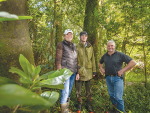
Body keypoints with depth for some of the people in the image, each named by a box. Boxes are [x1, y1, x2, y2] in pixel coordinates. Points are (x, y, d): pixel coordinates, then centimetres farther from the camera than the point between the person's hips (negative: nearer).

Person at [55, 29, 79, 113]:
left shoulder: (74, 46, 15)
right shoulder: (61, 45, -4)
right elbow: (58, 60, -9)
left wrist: (77, 72, 14)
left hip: (73, 73, 6)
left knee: (69, 91, 12)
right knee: (65, 92, -6)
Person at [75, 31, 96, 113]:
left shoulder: (90, 47, 8)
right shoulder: (77, 47, -3)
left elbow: (93, 60, 11)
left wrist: (94, 71, 7)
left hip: (88, 71, 3)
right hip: (80, 71, -2)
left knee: (88, 90, 14)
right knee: (78, 90, 9)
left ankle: (88, 104, 30)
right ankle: (79, 104, 28)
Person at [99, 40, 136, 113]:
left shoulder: (120, 55, -8)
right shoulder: (105, 56, 8)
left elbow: (133, 62, -13)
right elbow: (100, 63, 29)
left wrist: (122, 70, -15)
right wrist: (101, 68, 11)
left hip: (117, 78, -5)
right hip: (108, 78, 5)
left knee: (118, 97, -4)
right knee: (111, 95, 18)